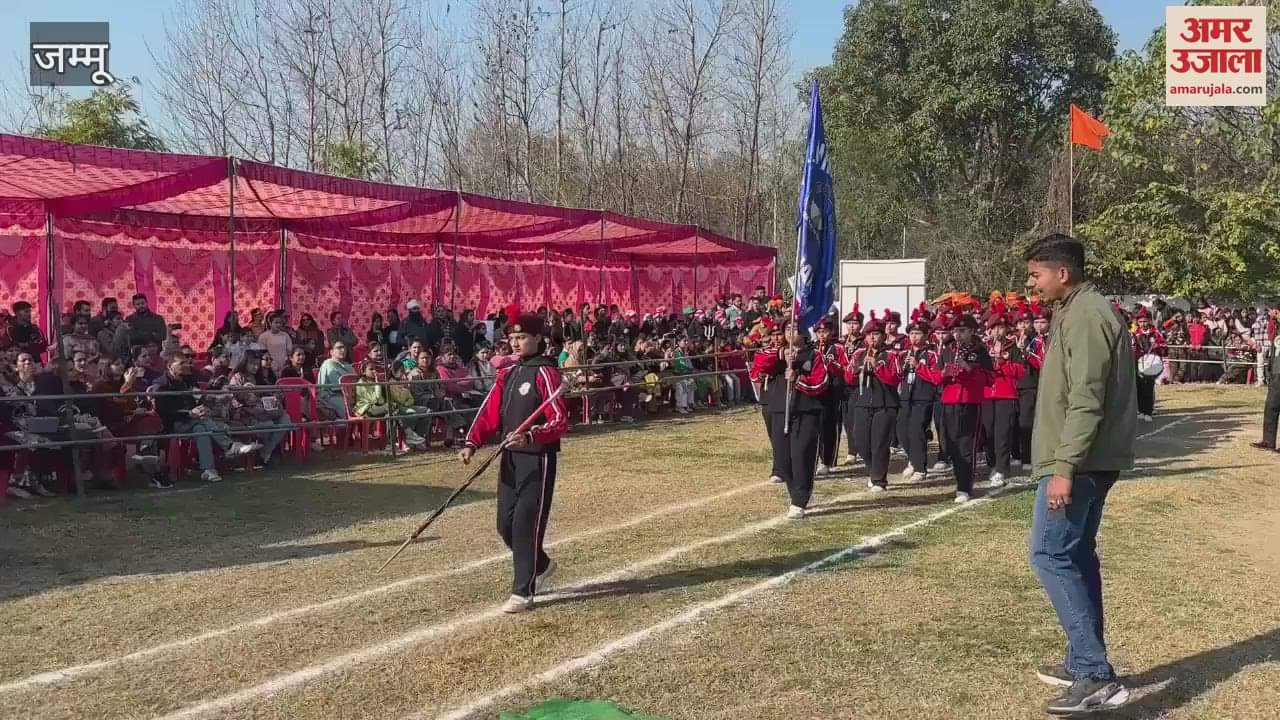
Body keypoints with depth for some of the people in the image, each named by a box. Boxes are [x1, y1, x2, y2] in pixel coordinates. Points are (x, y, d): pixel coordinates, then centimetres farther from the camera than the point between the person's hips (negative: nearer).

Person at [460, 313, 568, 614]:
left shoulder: (546, 373, -11)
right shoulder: (506, 373, 13)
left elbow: (560, 420, -18)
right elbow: (490, 413, 8)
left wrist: (530, 436, -33)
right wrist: (472, 443, -7)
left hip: (538, 459, -8)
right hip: (510, 457, 8)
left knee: (526, 524, -7)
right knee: (506, 525, 12)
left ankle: (523, 593, 2)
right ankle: (541, 565, 36)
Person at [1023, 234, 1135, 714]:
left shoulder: (1085, 317, -16)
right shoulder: (1078, 312, 16)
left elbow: (1086, 401, -23)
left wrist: (1064, 467, -25)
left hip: (1080, 461, -11)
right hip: (1090, 460, 11)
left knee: (1050, 555, -10)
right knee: (1077, 555, 15)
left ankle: (1096, 677, -10)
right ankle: (1086, 665, 23)